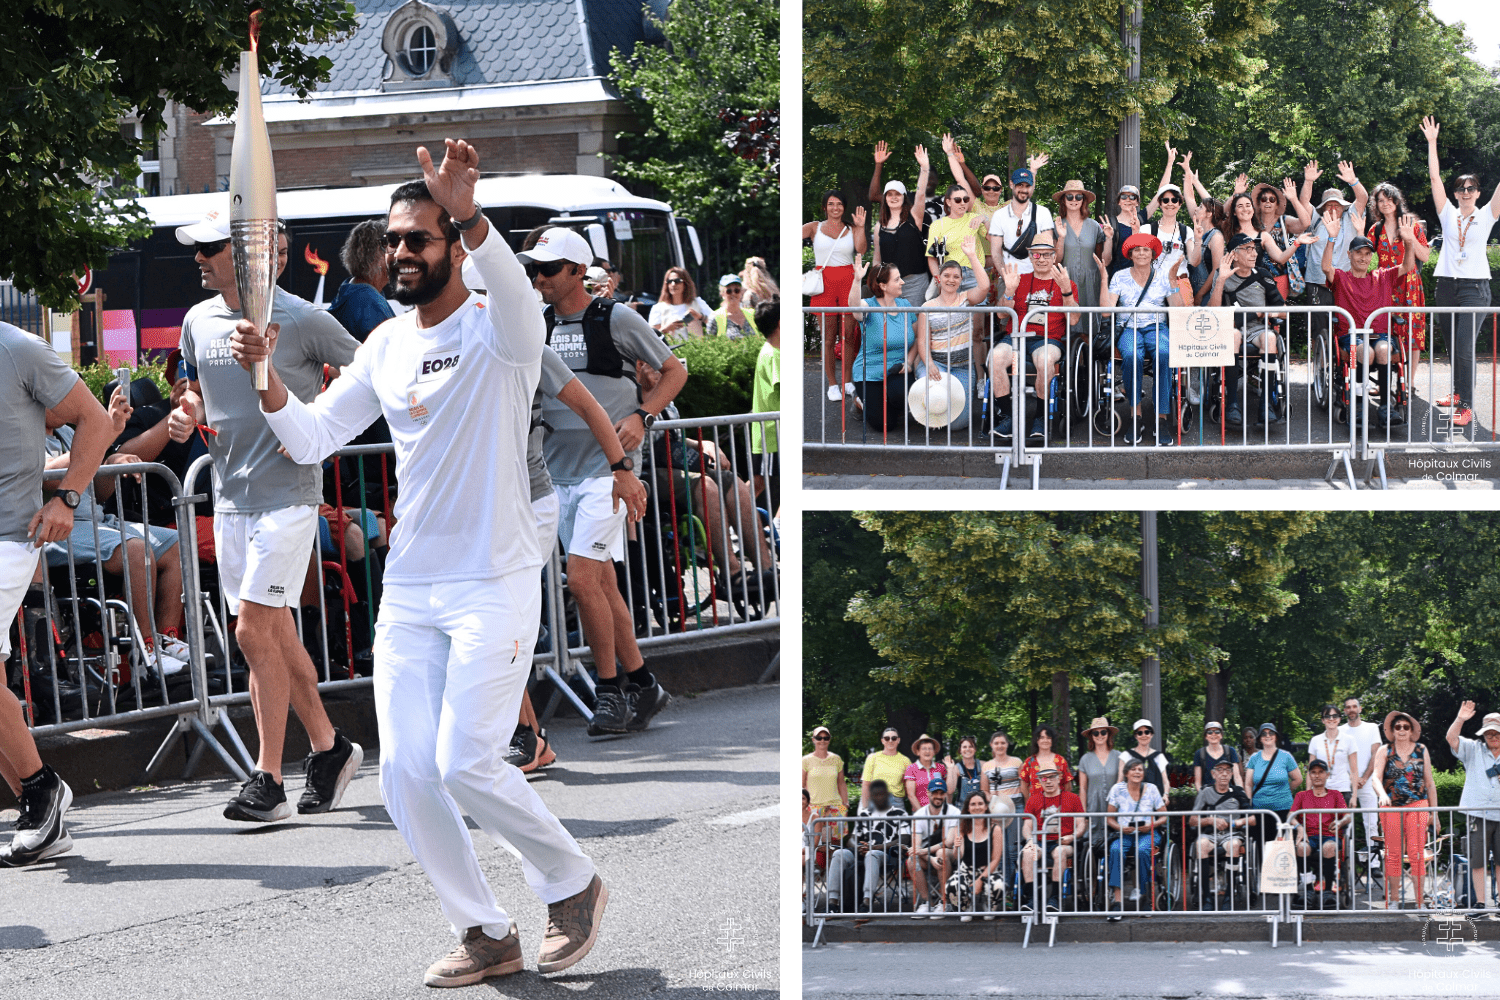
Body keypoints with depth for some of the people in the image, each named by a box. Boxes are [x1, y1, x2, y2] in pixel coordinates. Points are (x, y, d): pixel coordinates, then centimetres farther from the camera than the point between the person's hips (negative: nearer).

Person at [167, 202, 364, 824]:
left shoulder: (302, 321, -11)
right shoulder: (198, 322, 8)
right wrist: (187, 415, 2)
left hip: (288, 495, -7)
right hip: (230, 495, 7)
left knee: (255, 629, -13)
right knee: (275, 633, 11)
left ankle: (268, 780, -9)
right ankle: (328, 746, 26)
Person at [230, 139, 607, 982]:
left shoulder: (498, 332, -9)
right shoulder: (386, 347, 11)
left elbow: (520, 308, -35)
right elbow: (313, 441, 12)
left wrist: (473, 220, -52)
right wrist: (266, 377, -8)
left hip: (494, 587, -7)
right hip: (408, 590, 7)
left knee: (466, 764, -13)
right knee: (407, 775, 1)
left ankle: (575, 885, 11)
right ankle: (489, 936, 14)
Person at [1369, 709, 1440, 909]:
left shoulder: (1421, 751, 10)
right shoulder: (1384, 751, 6)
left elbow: (1430, 783, 14)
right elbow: (1375, 777, -6)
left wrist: (1434, 812, 12)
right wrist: (1382, 794, -27)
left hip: (1417, 806, 0)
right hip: (1391, 807, 0)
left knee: (1417, 853, -7)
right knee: (1393, 855, 1)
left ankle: (1419, 900, -5)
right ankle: (1394, 899, 8)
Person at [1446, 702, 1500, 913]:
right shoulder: (1473, 750, 8)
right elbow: (1452, 739, -7)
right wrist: (1460, 720, -22)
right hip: (1477, 814, -1)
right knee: (1478, 860, -1)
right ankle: (1481, 902, 3)